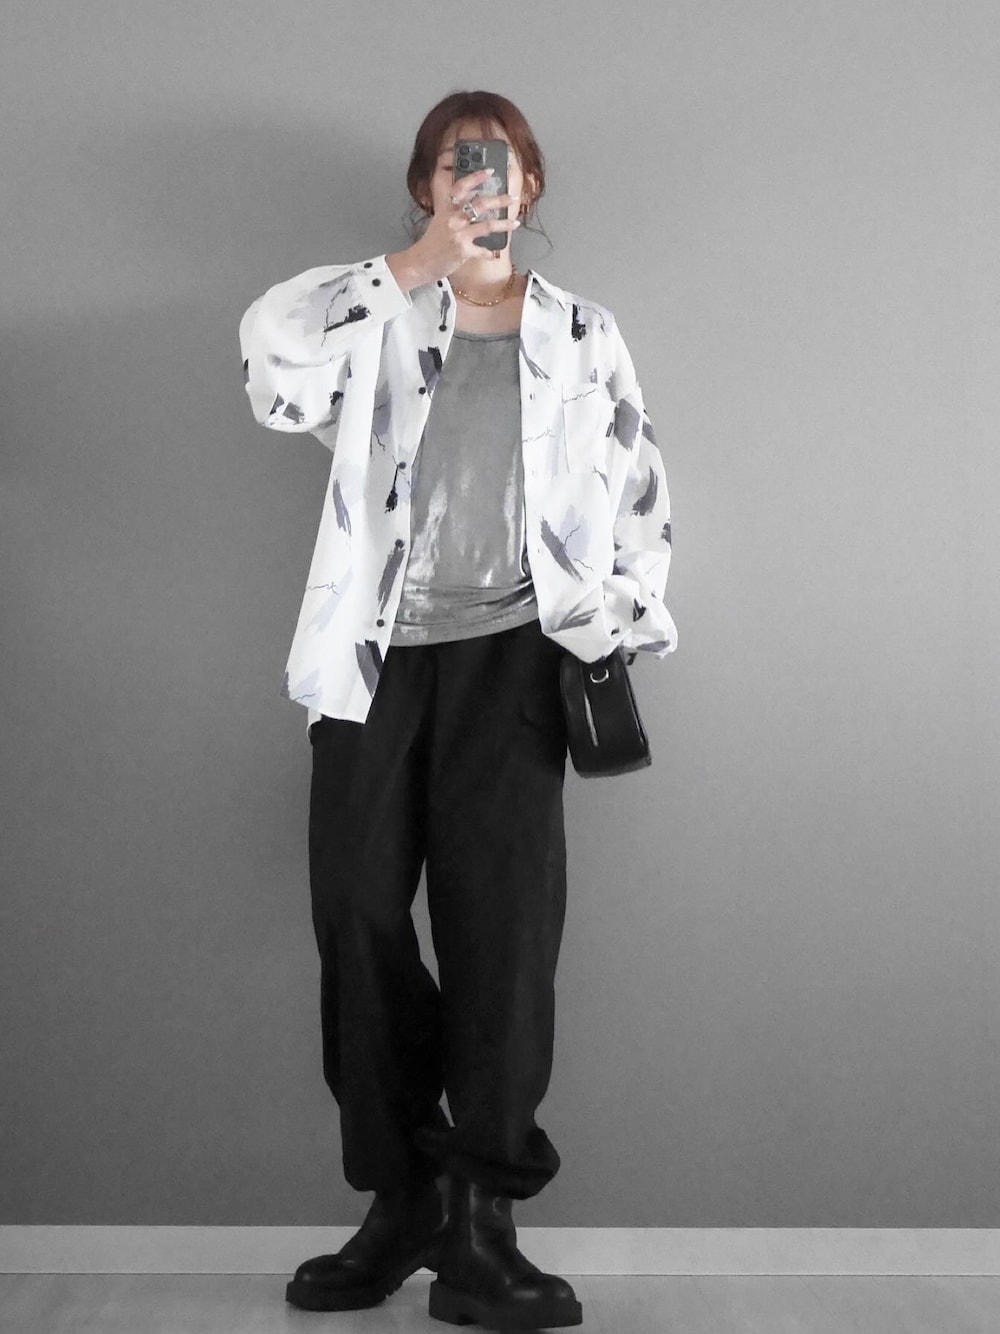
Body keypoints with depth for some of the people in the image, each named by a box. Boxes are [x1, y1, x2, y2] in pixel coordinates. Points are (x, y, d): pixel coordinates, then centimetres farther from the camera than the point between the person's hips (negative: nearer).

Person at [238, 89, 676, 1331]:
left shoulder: (581, 334, 14)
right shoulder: (378, 320, 10)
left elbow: (638, 489, 15)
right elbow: (270, 347, -10)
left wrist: (623, 623, 4)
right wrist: (419, 265, -10)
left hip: (510, 650, 0)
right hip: (377, 652, 1)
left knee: (504, 912, -12)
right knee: (359, 913, -5)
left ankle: (476, 1220, -6)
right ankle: (402, 1194, 7)